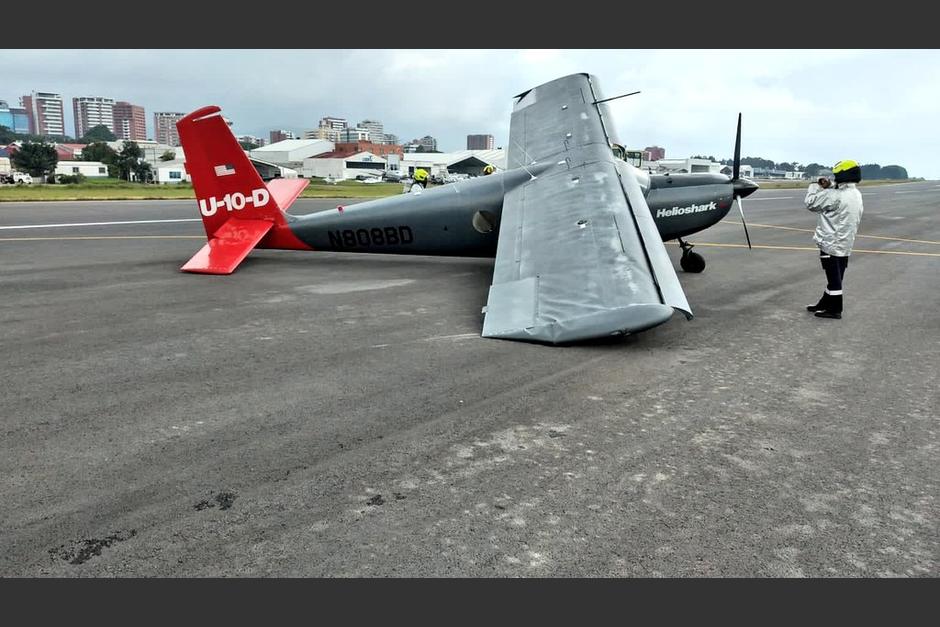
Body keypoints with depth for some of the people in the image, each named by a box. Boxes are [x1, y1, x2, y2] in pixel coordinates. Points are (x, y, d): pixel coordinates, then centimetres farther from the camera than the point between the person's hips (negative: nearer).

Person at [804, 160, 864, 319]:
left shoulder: (836, 196, -22)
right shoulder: (856, 195, 8)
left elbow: (811, 202, -16)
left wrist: (816, 186, -1)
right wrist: (829, 187, 4)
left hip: (831, 243, -9)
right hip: (845, 244, 9)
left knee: (834, 277, 0)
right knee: (835, 277, 16)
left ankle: (834, 309, 9)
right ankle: (825, 303, 28)